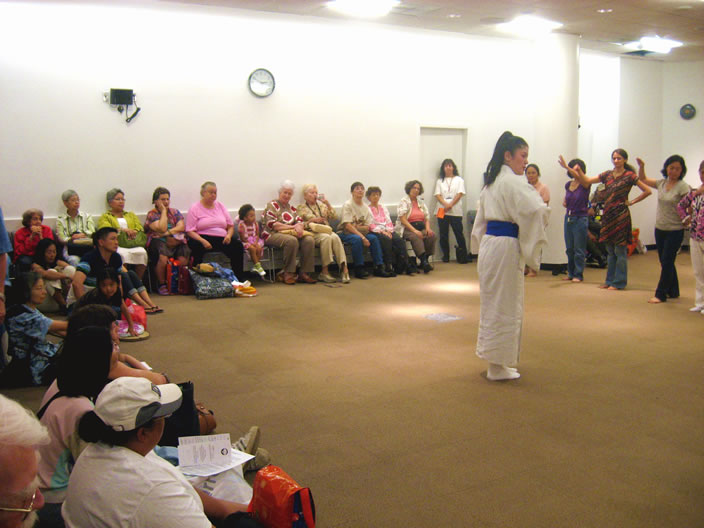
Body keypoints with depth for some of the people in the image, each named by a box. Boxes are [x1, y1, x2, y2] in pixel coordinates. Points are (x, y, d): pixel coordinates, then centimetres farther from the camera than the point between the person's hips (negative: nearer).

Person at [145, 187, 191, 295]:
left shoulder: (175, 212, 20)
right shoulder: (152, 214, 6)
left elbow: (182, 227, 4)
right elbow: (162, 228, -11)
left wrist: (168, 232, -11)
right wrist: (163, 211, -1)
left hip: (176, 241, 3)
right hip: (158, 241, -3)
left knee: (183, 258, -29)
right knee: (163, 258, -36)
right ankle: (162, 285, -18)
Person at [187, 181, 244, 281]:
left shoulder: (220, 206, 19)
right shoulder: (195, 208, 4)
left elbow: (230, 225, 20)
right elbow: (190, 231, -5)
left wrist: (229, 235, -4)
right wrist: (203, 241, -22)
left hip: (221, 239, 4)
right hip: (202, 238, -4)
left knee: (238, 245, -24)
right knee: (196, 246, -38)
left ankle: (237, 279, -20)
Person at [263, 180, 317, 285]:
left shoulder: (291, 207, 23)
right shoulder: (272, 205, 2)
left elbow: (300, 221, 14)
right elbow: (272, 224, -11)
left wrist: (299, 227, -13)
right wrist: (292, 227, -14)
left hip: (292, 233, 6)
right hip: (273, 235, -6)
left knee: (309, 240, -21)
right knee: (291, 240, -37)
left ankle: (304, 273, -21)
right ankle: (288, 274, -27)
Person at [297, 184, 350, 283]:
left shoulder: (321, 204, 22)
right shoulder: (301, 208, 11)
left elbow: (334, 217, 11)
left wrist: (328, 204, 1)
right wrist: (312, 220, -10)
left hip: (326, 230, 4)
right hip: (312, 233, -3)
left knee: (335, 237, -32)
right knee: (326, 237, -36)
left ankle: (344, 268, -42)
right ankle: (325, 271, -34)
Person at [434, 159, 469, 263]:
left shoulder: (459, 179, 10)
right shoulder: (439, 181, 16)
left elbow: (460, 194, -1)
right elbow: (437, 195, 4)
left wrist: (451, 204, -13)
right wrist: (445, 204, -14)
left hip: (455, 211, -2)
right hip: (442, 210, 2)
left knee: (459, 233, -5)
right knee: (443, 234, 3)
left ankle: (463, 256, -2)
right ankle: (445, 256, 12)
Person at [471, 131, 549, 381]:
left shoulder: (491, 181, 15)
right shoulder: (512, 182, -15)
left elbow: (481, 220, 20)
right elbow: (536, 210, -29)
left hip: (489, 243, 10)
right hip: (506, 247, -10)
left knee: (493, 304, 17)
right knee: (505, 306, 0)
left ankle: (494, 360, 29)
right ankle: (497, 367, 10)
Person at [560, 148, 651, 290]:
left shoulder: (629, 176, -4)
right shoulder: (607, 175, 12)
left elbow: (647, 191, -6)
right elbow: (586, 181, 8)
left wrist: (631, 202, -5)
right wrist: (578, 171, -3)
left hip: (621, 215, -6)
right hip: (608, 215, 6)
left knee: (620, 250, -2)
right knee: (610, 250, 11)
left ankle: (619, 282, 4)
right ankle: (610, 280, 19)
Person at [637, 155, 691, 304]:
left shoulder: (683, 187, -13)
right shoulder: (661, 183, 5)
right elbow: (643, 179, 17)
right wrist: (641, 167, 2)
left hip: (675, 230, -6)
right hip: (659, 229, 6)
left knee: (667, 263, -3)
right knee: (665, 262, 14)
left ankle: (660, 294, 6)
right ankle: (673, 292, 29)